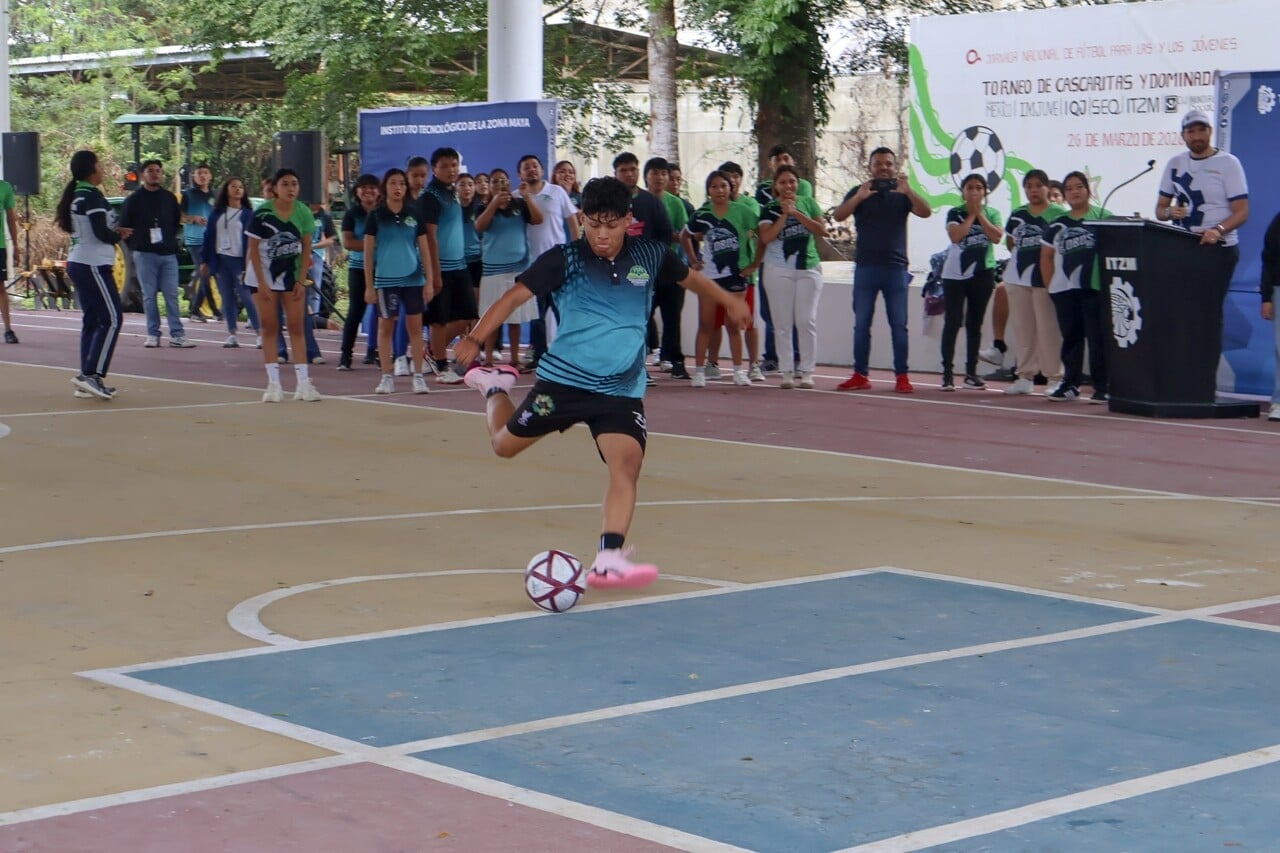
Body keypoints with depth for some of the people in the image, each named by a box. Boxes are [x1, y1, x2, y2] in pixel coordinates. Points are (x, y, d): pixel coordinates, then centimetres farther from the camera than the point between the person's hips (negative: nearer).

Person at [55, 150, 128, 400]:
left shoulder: (76, 195, 14)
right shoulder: (92, 196, -14)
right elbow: (102, 233, -19)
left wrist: (114, 233, 7)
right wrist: (119, 235, 0)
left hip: (78, 264, 10)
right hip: (94, 265, -10)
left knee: (92, 320, 11)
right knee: (111, 319, -9)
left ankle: (87, 381, 10)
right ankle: (91, 374, -16)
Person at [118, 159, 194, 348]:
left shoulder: (169, 198, 11)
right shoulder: (134, 200, 3)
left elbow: (177, 220, 20)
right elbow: (124, 227, 5)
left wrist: (170, 240, 11)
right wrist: (135, 245, 1)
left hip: (168, 254, 2)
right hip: (145, 255, -2)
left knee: (172, 295, -1)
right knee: (149, 295, 0)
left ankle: (177, 334, -1)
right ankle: (153, 334, 5)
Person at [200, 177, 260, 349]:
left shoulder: (248, 215, 1)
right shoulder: (216, 213, 11)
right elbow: (208, 236, 12)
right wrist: (205, 261, 6)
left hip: (239, 261, -4)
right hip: (220, 260, 4)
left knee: (247, 298, -10)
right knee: (227, 299, 6)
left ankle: (260, 334, -9)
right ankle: (232, 335, 10)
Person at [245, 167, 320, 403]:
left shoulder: (303, 213, -6)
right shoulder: (262, 213, -14)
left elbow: (306, 248, 0)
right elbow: (253, 249, -9)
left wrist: (301, 280, -5)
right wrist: (261, 283, -13)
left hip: (291, 274, 2)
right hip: (263, 275, -2)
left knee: (296, 327, 0)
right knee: (269, 328, 1)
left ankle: (303, 382, 0)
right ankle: (273, 383, 3)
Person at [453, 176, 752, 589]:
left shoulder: (650, 255, 1)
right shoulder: (564, 259, -9)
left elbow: (689, 277, 21)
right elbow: (516, 295, -13)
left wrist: (729, 301, 31)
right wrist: (475, 338, -25)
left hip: (622, 389, 1)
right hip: (562, 379, -1)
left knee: (627, 467, -20)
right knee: (504, 444, 13)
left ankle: (608, 560, -22)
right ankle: (495, 386, 43)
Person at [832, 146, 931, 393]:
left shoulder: (902, 193, 7)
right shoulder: (859, 192, 8)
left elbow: (926, 213, -8)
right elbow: (839, 216, -7)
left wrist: (908, 192, -26)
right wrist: (859, 197, -25)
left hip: (895, 267, -1)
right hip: (865, 267, 1)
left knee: (899, 324, -1)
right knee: (861, 324, 2)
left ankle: (902, 376, 0)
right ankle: (860, 375, 6)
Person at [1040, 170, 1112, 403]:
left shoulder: (1103, 218, 0)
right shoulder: (1057, 225, 14)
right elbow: (1046, 256, 18)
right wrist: (1051, 284, 9)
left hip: (1094, 288, -5)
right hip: (1064, 290, 5)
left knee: (1097, 338, -5)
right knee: (1070, 337, 10)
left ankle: (1103, 386, -2)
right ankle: (1070, 384, 18)